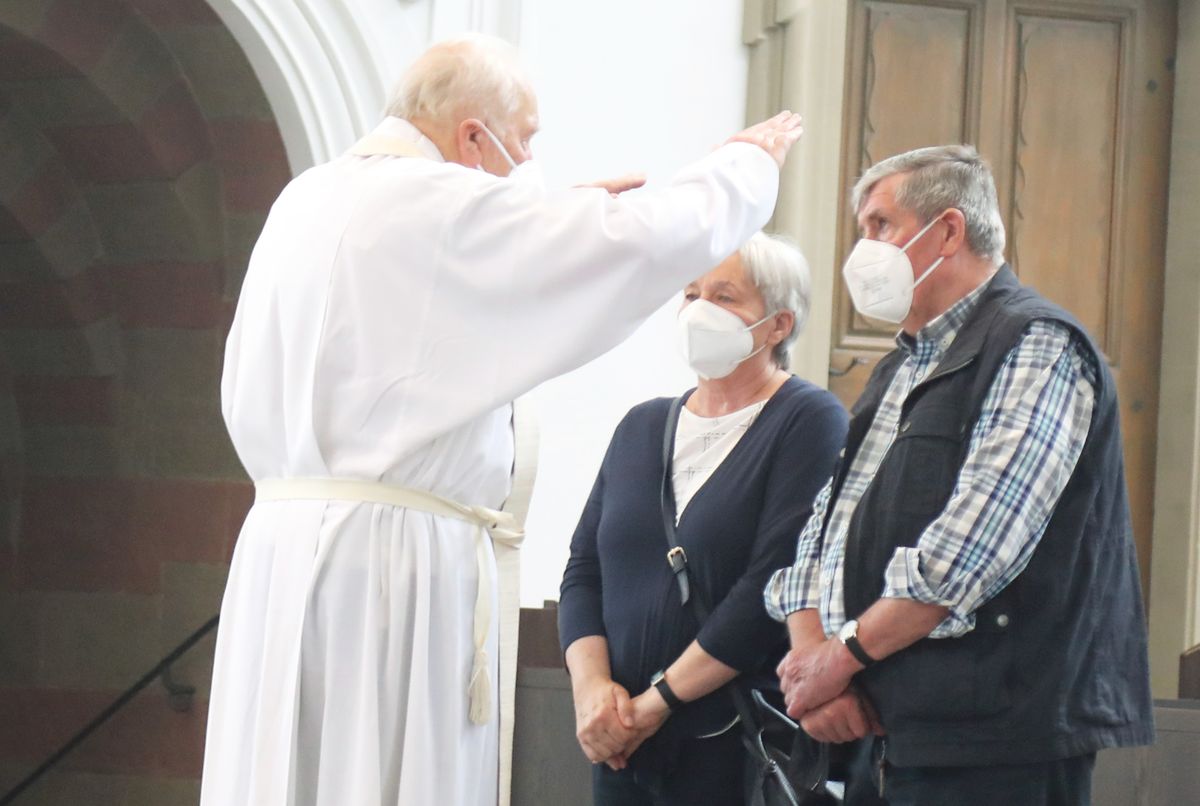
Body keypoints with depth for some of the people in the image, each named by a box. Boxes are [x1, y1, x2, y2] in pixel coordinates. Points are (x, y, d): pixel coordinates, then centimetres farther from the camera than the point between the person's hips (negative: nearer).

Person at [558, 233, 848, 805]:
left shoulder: (808, 422, -7)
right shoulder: (641, 426, 13)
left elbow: (775, 585, -16)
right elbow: (583, 568, 11)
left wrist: (658, 701, -15)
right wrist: (591, 684, -7)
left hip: (738, 747, -5)